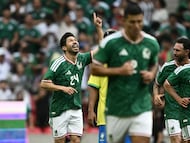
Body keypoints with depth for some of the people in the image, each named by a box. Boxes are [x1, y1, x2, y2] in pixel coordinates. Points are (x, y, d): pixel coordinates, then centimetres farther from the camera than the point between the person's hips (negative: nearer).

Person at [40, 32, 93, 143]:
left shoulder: (81, 59, 4)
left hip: (76, 108, 4)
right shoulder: (58, 63, -12)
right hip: (59, 109, -4)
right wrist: (63, 88, -22)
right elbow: (44, 83, -12)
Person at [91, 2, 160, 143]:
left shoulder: (151, 43, 2)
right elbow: (95, 68, -5)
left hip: (142, 107, 1)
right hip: (117, 106, -1)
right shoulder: (110, 42, -9)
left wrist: (151, 74, -2)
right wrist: (119, 70, -18)